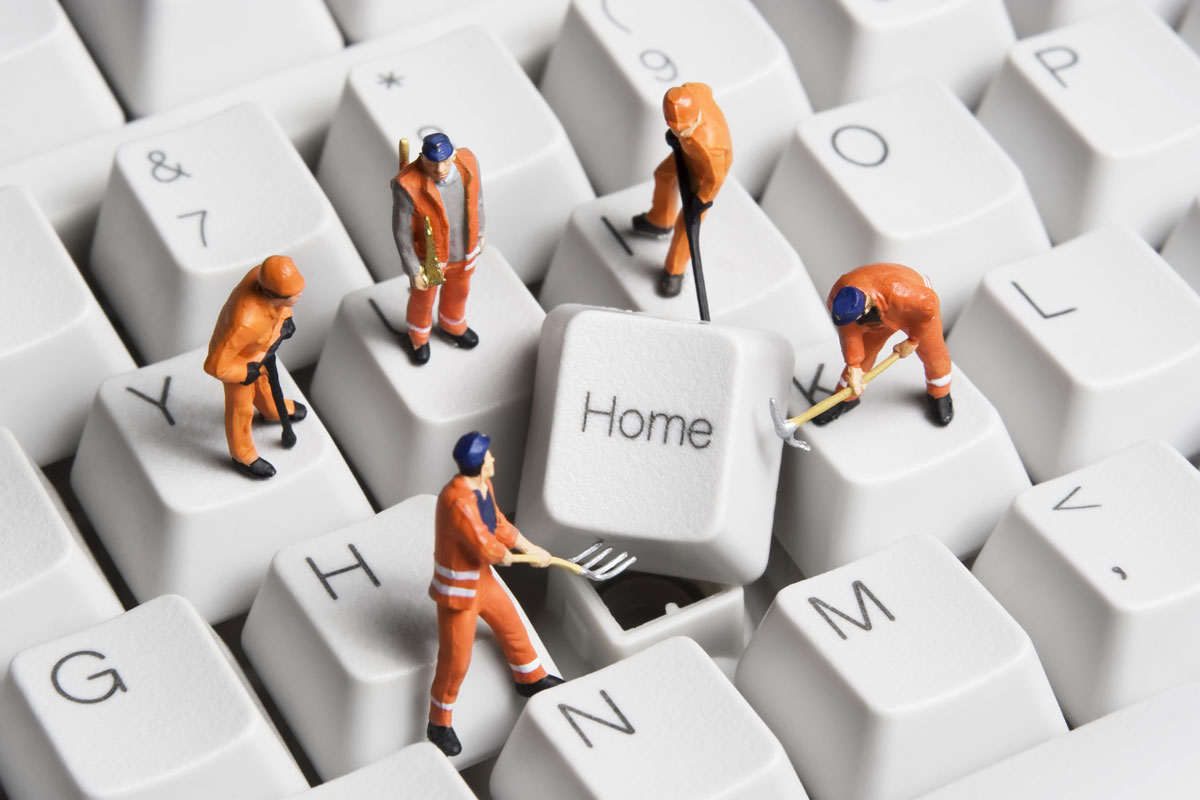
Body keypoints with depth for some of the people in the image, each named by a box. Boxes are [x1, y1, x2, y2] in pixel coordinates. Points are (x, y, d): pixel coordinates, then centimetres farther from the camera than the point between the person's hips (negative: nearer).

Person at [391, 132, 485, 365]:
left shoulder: (466, 161, -27)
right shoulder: (407, 186, -39)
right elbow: (401, 230, -23)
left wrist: (479, 231, 10)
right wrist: (413, 272, -13)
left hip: (463, 246, 3)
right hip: (428, 254, -3)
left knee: (458, 290, 31)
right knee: (423, 298, 26)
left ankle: (451, 324, 63)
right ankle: (418, 335, 59)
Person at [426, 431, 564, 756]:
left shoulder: (483, 486, -4)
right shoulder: (458, 501, -36)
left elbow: (499, 525, 12)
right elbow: (487, 547, -34)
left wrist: (532, 549, 16)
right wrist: (506, 555, -12)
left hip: (482, 578, 9)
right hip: (457, 590, -9)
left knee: (511, 625, 26)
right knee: (455, 661, 4)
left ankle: (531, 679, 53)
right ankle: (439, 724, 24)